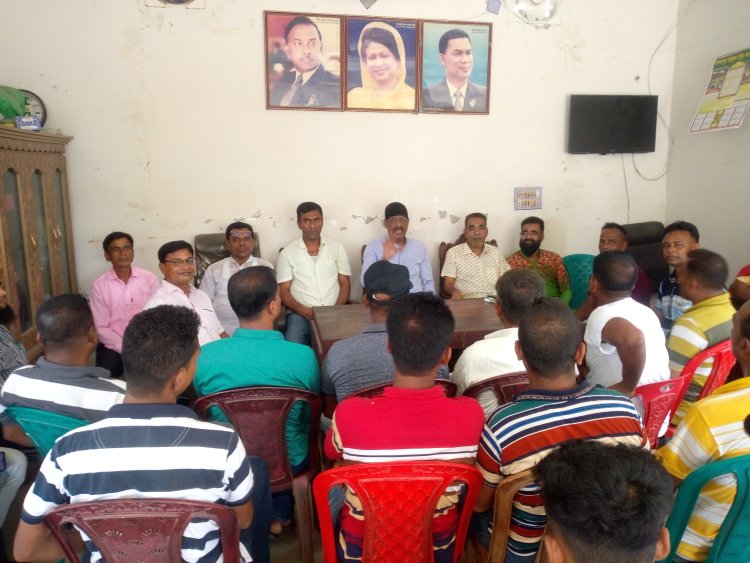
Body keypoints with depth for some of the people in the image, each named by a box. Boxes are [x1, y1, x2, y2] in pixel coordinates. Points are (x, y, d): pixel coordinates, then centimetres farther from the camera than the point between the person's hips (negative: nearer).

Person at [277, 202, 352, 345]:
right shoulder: (287, 253, 5)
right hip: (300, 313, -1)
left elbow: (345, 285, 9)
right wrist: (304, 310, -13)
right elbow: (283, 291, 3)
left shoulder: (337, 248, 10)